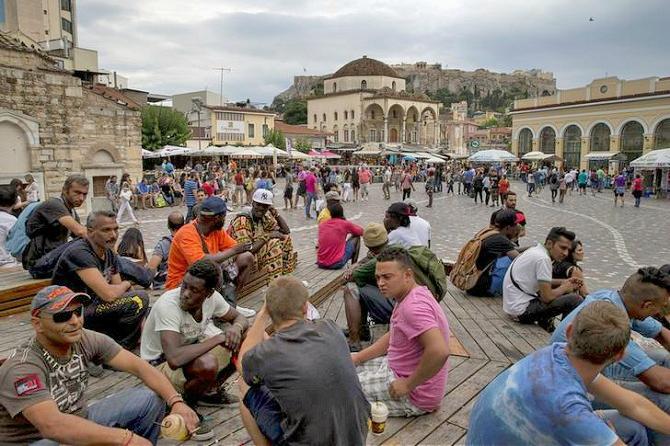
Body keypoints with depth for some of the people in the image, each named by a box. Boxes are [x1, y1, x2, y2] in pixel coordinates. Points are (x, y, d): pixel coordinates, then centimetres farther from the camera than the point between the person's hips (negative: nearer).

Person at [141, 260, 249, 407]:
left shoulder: (212, 297, -14)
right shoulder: (167, 305, -32)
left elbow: (239, 317, 3)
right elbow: (175, 359, -42)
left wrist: (237, 328, -23)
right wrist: (218, 338, -34)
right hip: (161, 365, -6)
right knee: (207, 364, -37)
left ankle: (210, 389, 9)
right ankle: (183, 403, -4)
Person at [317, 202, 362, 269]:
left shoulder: (322, 225, 7)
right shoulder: (345, 224, -5)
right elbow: (361, 231, 12)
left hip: (321, 263, 5)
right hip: (336, 264, -5)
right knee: (356, 238, 13)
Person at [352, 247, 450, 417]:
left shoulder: (413, 306, -29)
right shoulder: (406, 297, 4)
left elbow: (439, 351, -40)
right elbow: (393, 336, 17)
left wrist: (408, 385, -27)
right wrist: (358, 357, 10)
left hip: (415, 396, -10)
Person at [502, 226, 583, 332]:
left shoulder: (535, 250, 9)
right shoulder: (543, 259, -19)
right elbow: (547, 297, -20)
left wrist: (563, 282, 12)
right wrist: (564, 288, -2)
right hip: (522, 311, -10)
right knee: (575, 300, -13)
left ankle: (544, 324, 20)